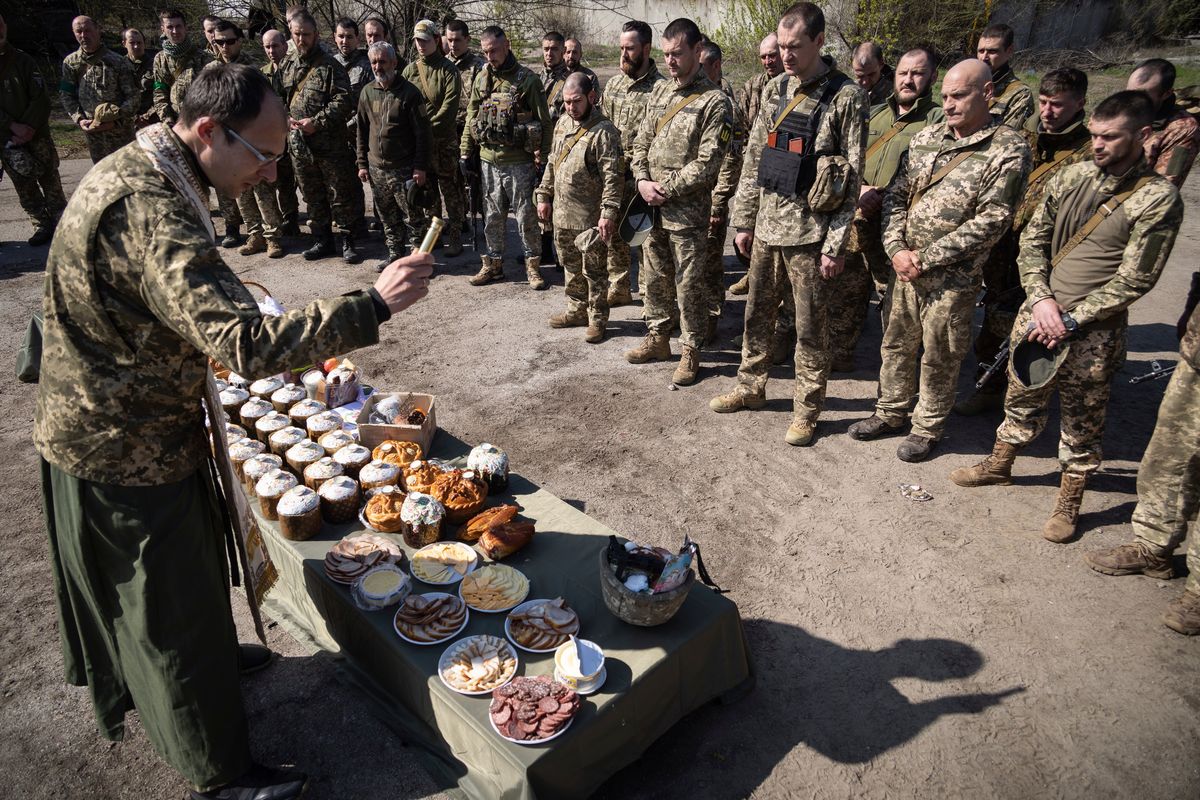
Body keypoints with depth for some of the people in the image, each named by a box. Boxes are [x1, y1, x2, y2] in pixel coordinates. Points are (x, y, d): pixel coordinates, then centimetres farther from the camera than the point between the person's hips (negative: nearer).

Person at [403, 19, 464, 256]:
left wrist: (429, 129, -18)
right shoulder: (410, 70, 11)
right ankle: (429, 234, 24)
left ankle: (455, 237, 9)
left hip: (443, 140, -4)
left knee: (449, 189, 1)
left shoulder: (448, 70, -3)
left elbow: (449, 107, -12)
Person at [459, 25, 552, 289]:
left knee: (526, 215, 2)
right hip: (488, 159, 5)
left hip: (519, 161, -4)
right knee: (492, 215, 12)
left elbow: (544, 122, -5)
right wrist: (465, 153, 11)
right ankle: (493, 264, 23)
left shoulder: (527, 79, -5)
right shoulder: (481, 79, 9)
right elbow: (470, 119, 14)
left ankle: (532, 264, 15)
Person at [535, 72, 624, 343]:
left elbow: (613, 177, -19)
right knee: (571, 267, 18)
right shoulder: (563, 123, 9)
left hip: (589, 218, -7)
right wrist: (544, 196, 15)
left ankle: (597, 319, 16)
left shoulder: (603, 131, -15)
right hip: (562, 213, 7)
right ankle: (577, 310, 33)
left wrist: (609, 213, -24)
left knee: (594, 271, 4)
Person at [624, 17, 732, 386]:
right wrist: (642, 180, -5)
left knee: (689, 284, 2)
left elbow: (707, 163, -15)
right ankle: (658, 339, 32)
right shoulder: (659, 92, 10)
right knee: (656, 277, 16)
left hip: (688, 210, -6)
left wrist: (666, 189, -15)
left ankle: (691, 351, 16)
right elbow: (641, 142, 13)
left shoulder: (715, 101, -9)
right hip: (652, 206, 6)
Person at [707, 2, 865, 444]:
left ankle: (807, 410, 18)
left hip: (809, 230, -6)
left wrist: (836, 245, -14)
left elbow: (852, 177, -11)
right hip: (766, 224, 6)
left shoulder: (846, 96, -9)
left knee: (810, 326, 4)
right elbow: (753, 158, 12)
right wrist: (744, 221, 10)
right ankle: (751, 386, 34)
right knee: (757, 312, 16)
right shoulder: (774, 89, 8)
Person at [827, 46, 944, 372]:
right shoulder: (874, 113, 17)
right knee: (844, 292, 13)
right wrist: (858, 188, -3)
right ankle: (838, 355, 28)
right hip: (855, 219, 6)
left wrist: (883, 196, -21)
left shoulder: (938, 120, -2)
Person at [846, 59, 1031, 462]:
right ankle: (890, 413, 35)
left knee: (939, 357, 8)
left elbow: (991, 221, -15)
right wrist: (896, 249, -8)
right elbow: (896, 195, 7)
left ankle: (927, 428, 26)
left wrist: (926, 257, -16)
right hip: (904, 266, 5)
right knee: (896, 344, 16)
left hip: (952, 277, -5)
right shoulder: (926, 137, 7)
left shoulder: (1008, 149, -10)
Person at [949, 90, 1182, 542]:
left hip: (1094, 331, -4)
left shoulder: (1158, 199, -11)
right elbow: (1033, 240, 4)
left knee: (1081, 421, 10)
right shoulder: (1073, 177, 2)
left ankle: (1069, 501, 28)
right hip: (1038, 313, 4)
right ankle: (1000, 465, 41)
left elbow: (1134, 280, -13)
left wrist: (1072, 320, -16)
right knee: (1022, 396, 20)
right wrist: (1042, 299, -9)